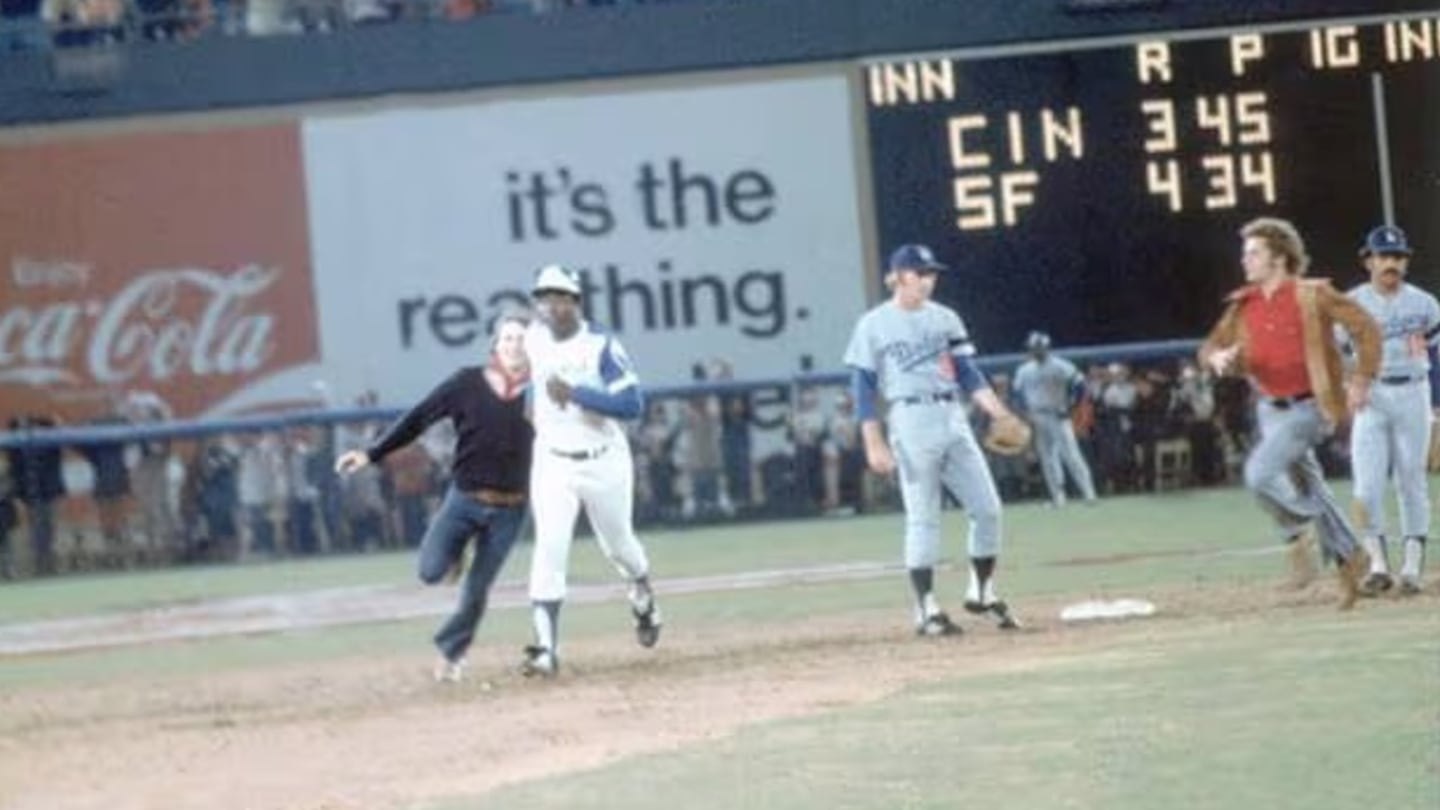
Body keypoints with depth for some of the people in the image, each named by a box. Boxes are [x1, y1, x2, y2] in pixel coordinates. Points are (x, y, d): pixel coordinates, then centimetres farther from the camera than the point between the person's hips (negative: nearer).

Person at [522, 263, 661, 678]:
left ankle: (643, 596, 51)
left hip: (604, 461, -2)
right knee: (550, 547, -14)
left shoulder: (601, 347, -18)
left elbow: (632, 404, -26)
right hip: (553, 462, 2)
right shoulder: (533, 339, -3)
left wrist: (575, 393, -33)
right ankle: (546, 648, -18)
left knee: (617, 545, 17)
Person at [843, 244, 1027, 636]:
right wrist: (874, 444, -9)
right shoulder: (873, 325, 0)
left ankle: (982, 592, 18)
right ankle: (926, 609, 2)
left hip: (954, 419, 5)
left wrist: (998, 411, -5)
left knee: (987, 507, 2)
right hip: (911, 422, -5)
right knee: (922, 517, -4)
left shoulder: (945, 319, 12)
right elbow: (863, 388, -1)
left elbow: (968, 373, 11)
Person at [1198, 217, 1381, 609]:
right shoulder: (1244, 304, 5)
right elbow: (1212, 345, 7)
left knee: (1260, 473, -23)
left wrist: (1361, 381, -10)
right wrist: (1219, 357, -16)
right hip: (1271, 410, 7)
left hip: (1310, 407, -7)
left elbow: (1365, 328, -6)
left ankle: (1296, 532, 1)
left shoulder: (1313, 295, -11)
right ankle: (1350, 559, 27)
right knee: (1308, 490, 13)